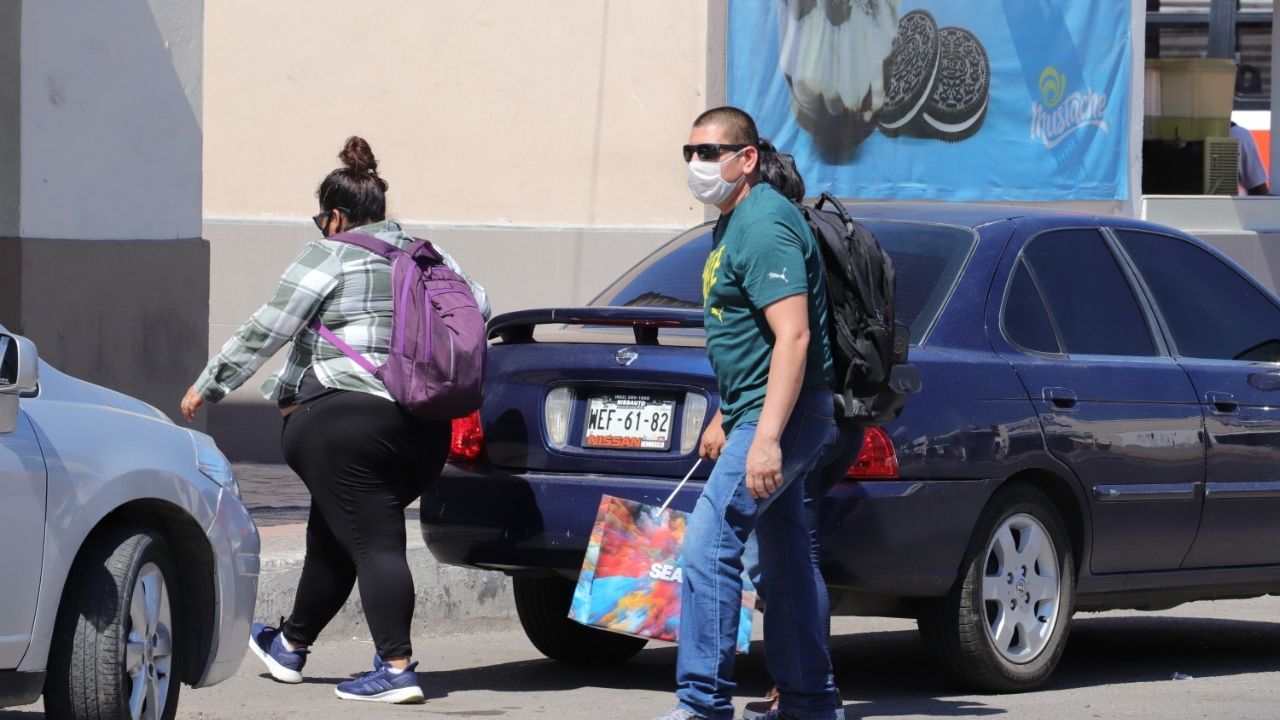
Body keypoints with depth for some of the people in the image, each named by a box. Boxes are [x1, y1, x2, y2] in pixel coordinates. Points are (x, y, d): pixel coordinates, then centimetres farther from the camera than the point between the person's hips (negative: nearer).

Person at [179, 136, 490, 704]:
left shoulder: (330, 258, -4)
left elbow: (266, 332, -3)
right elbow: (477, 309, 21)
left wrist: (209, 387, 5)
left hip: (348, 420, -7)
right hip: (424, 432, 7)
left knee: (372, 542, -8)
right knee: (334, 537, 20)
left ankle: (396, 668, -16)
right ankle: (291, 646, 33)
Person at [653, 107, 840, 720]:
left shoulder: (764, 227, -17)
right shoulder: (732, 225, 16)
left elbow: (793, 336, -25)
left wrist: (766, 437, -30)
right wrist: (727, 417, 27)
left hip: (782, 415, -11)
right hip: (758, 413, 11)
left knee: (709, 543, -16)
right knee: (784, 558, 14)